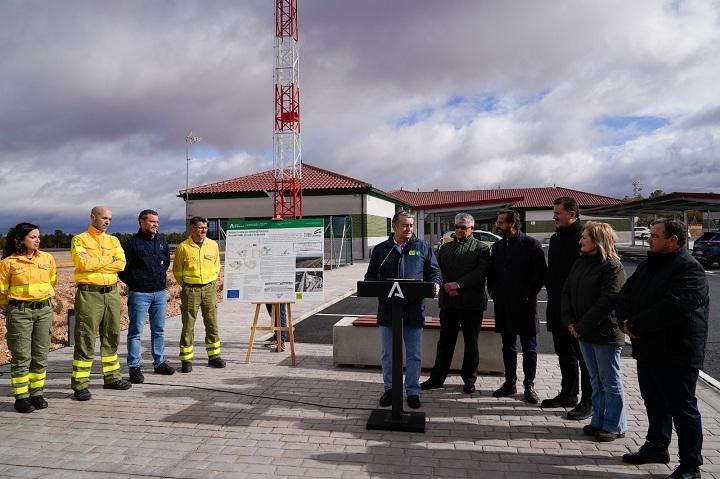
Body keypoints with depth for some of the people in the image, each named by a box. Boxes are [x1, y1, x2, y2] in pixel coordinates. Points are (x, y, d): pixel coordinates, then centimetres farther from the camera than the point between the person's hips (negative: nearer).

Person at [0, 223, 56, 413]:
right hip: (19, 312, -3)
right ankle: (21, 397, 10)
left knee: (40, 356, 8)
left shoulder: (47, 258, 5)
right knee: (21, 357, 0)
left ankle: (36, 393, 20)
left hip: (44, 310, 4)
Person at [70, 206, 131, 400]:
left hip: (111, 292, 6)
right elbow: (83, 263, -18)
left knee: (112, 336, 13)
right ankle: (80, 384, 4)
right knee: (85, 338, -3)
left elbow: (121, 263, -2)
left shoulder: (113, 240, 13)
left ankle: (112, 377, 26)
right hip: (89, 294, -5)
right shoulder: (80, 239, -2)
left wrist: (95, 264, -11)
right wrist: (108, 260, -6)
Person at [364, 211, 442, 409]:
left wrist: (435, 283, -12)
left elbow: (434, 271, 9)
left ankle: (413, 391, 22)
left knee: (414, 355, 8)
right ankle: (390, 388, 27)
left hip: (414, 311, -1)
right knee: (387, 354, 10)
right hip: (387, 310, 1)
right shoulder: (380, 250, 8)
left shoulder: (423, 247, 7)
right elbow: (370, 276, 10)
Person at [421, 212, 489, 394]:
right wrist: (447, 286, -11)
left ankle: (469, 379, 20)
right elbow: (438, 270, 7)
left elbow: (481, 272, -12)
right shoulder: (445, 248, 14)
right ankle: (437, 377, 16)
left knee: (471, 343, 9)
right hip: (448, 302, 3)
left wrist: (458, 284, -18)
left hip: (471, 302, -3)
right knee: (445, 341, 8)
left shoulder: (481, 248, 1)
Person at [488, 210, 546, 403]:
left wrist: (528, 294, -10)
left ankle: (529, 385, 14)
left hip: (524, 305, -5)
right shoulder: (497, 246, 11)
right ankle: (509, 383, 23)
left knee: (529, 347, 5)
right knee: (508, 346, 13)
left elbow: (540, 273, -8)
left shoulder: (531, 245, -7)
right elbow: (491, 273, 18)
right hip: (503, 305, 5)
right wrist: (493, 292, 6)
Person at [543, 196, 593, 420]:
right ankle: (568, 394, 31)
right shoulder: (556, 238, 13)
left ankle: (588, 401, 13)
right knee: (564, 353, 18)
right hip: (558, 307, 9)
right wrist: (551, 290, 11)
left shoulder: (583, 238, -15)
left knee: (583, 356, 2)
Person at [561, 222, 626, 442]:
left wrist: (582, 327, -16)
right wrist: (569, 322, -2)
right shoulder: (580, 263, 10)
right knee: (596, 381, 17)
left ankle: (614, 426, 17)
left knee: (610, 382, 5)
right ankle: (599, 421, 28)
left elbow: (607, 301, -19)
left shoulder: (612, 266, -13)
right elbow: (566, 292, 9)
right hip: (583, 332, 7)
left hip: (605, 333, -7)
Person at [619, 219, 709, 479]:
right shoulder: (647, 266, 13)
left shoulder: (690, 269, -16)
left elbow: (672, 307, -28)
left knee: (682, 408, 3)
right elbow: (625, 295, 12)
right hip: (648, 349, 8)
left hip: (676, 353, -8)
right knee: (654, 402, 21)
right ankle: (656, 446, 37)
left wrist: (636, 325, -19)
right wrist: (627, 320, -8)